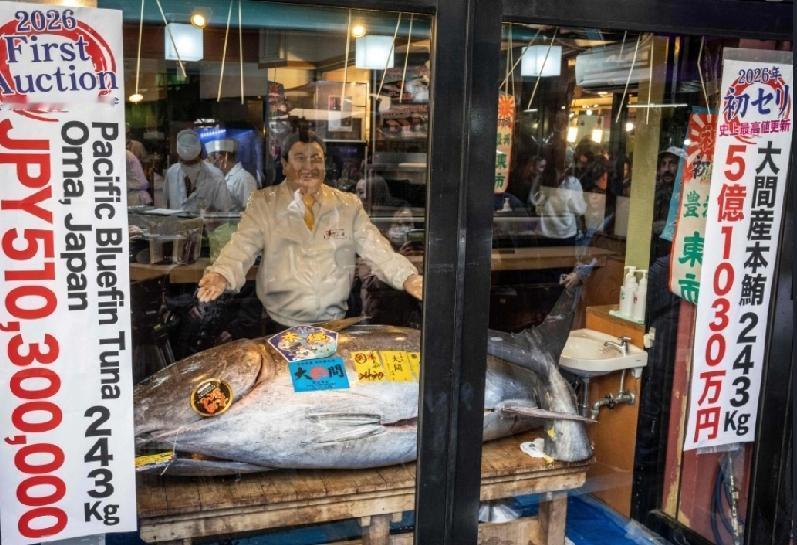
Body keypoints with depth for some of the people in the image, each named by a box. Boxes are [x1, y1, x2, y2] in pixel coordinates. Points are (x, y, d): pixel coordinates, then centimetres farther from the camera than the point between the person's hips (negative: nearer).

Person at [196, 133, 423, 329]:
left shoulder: (349, 205, 7)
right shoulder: (263, 203, 3)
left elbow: (376, 249, 1)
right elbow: (241, 249, -5)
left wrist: (408, 278, -16)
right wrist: (220, 275, -26)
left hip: (335, 324, 1)